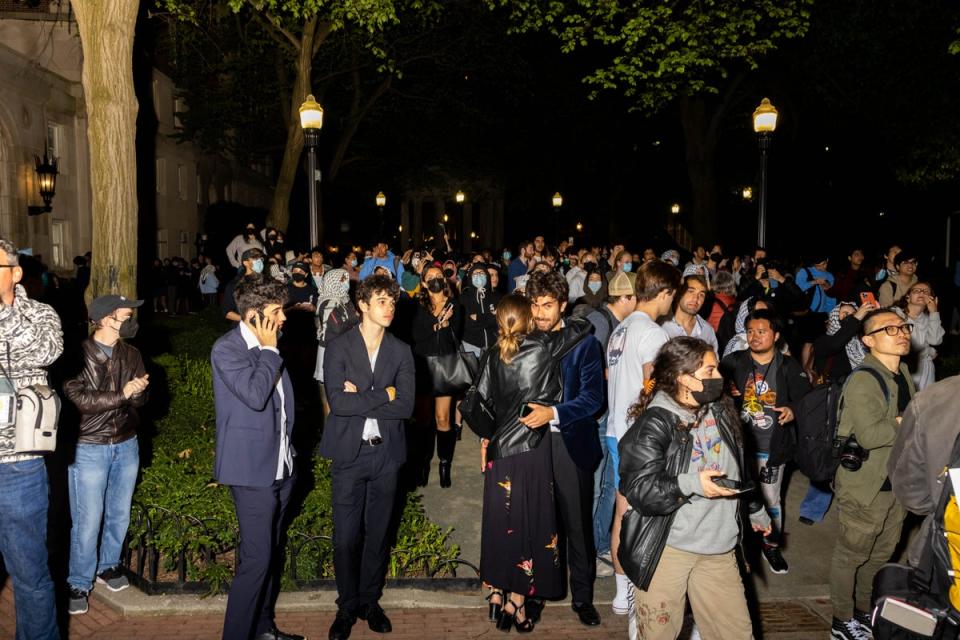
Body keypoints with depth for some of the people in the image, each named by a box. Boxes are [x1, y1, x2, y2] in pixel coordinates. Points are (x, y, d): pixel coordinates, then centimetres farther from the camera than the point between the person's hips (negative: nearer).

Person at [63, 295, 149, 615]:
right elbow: (77, 398, -21)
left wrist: (138, 391, -19)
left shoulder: (131, 354, 4)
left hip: (126, 446, 5)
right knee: (88, 520, -1)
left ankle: (108, 566, 35)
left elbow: (140, 399, 4)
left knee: (120, 514, 15)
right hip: (89, 449, -5)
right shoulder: (79, 354, -12)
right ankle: (79, 583, 15)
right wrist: (121, 394, -21)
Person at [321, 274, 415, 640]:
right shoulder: (338, 348, -2)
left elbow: (406, 407, -6)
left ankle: (370, 602, 28)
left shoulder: (401, 352, 5)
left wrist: (360, 399, -12)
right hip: (349, 452, -2)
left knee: (378, 533, 12)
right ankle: (347, 607, 21)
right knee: (346, 536, 4)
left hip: (386, 454, 2)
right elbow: (337, 401, -15)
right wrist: (383, 395, -12)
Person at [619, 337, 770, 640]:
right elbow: (638, 489, -22)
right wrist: (690, 484, -30)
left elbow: (739, 468, 23)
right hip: (666, 548, -6)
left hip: (719, 547, 6)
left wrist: (756, 511, 31)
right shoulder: (653, 424, -16)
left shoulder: (721, 411, 8)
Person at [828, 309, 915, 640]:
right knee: (851, 555, 6)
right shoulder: (863, 380, -20)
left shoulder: (903, 373, 9)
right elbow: (870, 435, -29)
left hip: (896, 482, 9)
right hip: (866, 485, -9)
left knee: (881, 553, 20)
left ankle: (864, 611, 38)